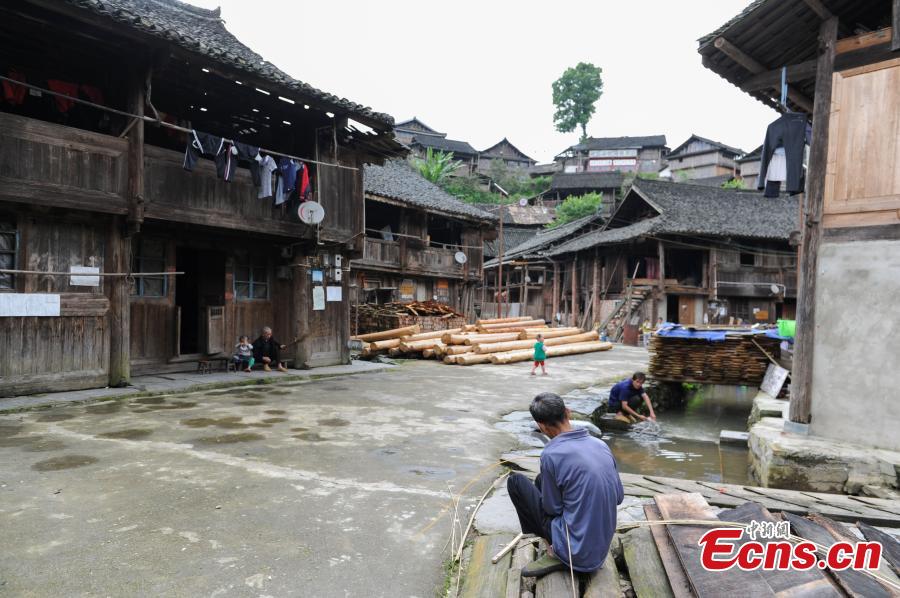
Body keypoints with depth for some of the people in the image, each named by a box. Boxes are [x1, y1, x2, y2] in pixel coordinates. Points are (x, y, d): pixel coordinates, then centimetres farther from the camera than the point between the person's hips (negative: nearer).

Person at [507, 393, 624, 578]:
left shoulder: (551, 455, -21)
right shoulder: (601, 444, -1)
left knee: (516, 481, 3)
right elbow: (619, 496, 7)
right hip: (602, 547, 7)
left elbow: (552, 508, -10)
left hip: (577, 554, -6)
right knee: (541, 479, 20)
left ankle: (557, 554, 5)